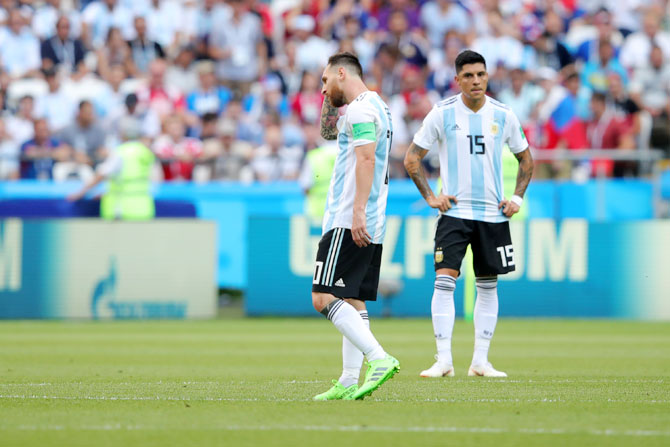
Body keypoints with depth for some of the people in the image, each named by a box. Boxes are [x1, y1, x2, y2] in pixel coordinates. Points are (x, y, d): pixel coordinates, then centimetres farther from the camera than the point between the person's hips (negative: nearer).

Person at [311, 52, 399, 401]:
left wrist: (358, 211, -27)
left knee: (324, 298, -15)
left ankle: (379, 359, -24)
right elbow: (327, 131, 37)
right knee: (351, 301, 10)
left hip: (349, 224, -11)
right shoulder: (376, 107, 22)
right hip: (370, 228, 11)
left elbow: (366, 158, -22)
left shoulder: (361, 109, -10)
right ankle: (349, 382, 9)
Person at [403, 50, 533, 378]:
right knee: (444, 280, -14)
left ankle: (480, 361, 13)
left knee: (488, 286, 6)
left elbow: (525, 159, 17)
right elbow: (411, 158, 4)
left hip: (493, 214, 3)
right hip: (454, 211, -3)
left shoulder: (503, 116, 3)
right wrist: (430, 197, -4)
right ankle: (444, 360, -13)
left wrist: (517, 197, 5)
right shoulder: (442, 114, -4)